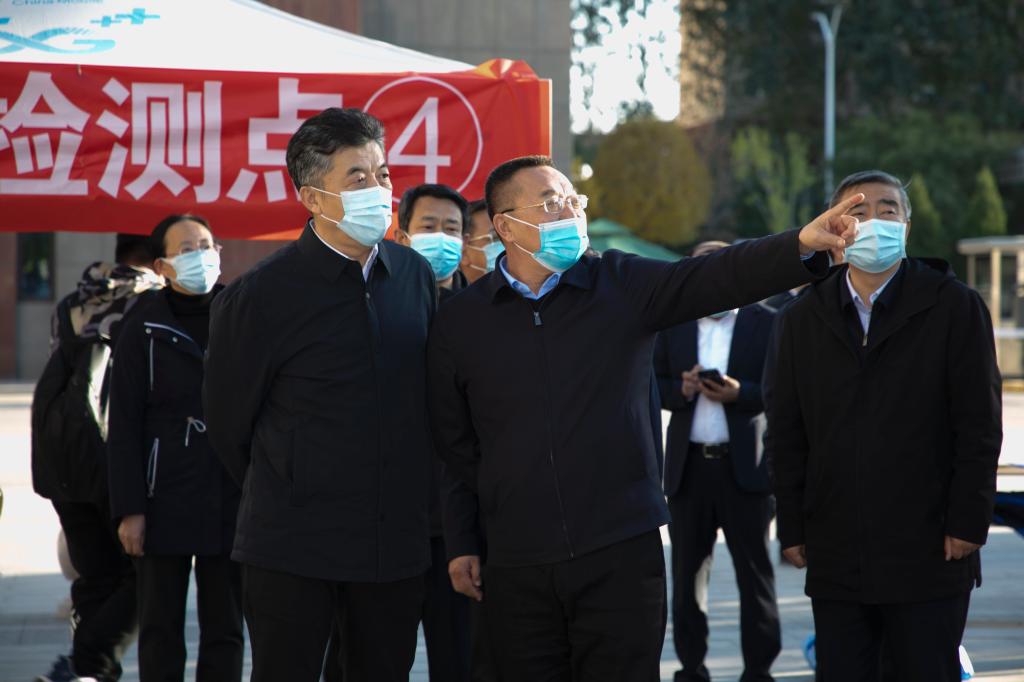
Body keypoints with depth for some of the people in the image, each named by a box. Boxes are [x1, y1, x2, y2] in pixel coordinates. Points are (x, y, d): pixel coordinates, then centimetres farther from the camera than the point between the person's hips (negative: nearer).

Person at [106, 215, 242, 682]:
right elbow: (124, 425, -1)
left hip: (232, 502, 2)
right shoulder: (144, 329, 0)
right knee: (160, 631, 4)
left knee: (225, 631, 6)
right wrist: (129, 509, -7)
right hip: (165, 503, -2)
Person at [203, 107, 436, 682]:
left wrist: (411, 502, 14)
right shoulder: (261, 296, -10)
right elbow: (228, 423, 1)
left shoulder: (415, 275, 5)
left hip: (397, 544, 4)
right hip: (294, 550, -4)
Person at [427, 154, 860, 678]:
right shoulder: (459, 322, 5)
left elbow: (718, 276, -10)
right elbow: (453, 447, 9)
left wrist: (801, 245, -26)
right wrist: (461, 544, 7)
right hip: (515, 568, 1)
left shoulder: (623, 285, 4)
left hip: (621, 555, 0)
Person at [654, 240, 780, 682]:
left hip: (744, 465, -3)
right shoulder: (674, 324, 12)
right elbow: (654, 386, 10)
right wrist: (682, 389, -10)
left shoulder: (766, 324, 1)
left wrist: (739, 393, -18)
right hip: (688, 465, 3)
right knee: (688, 571, 6)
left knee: (754, 571, 1)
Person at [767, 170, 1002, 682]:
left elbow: (979, 425, -2)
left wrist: (968, 523, -8)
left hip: (928, 554, -3)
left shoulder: (954, 308, 1)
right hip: (835, 558, 3)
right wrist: (792, 528, 5)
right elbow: (787, 434, 10)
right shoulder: (804, 319, 10)